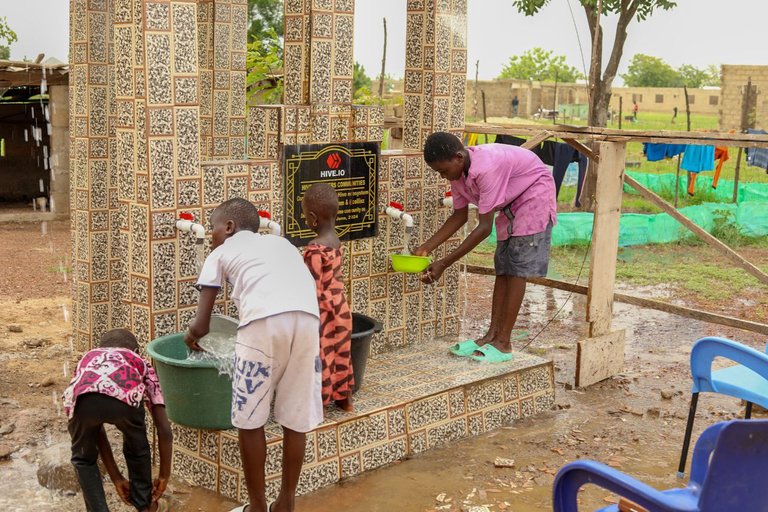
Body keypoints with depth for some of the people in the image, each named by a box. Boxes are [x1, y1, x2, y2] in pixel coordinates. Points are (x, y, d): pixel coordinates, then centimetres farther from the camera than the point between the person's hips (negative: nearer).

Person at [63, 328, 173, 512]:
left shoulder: (87, 360, 44)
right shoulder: (141, 364, 39)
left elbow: (96, 430, 43)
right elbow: (165, 430, 34)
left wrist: (117, 479, 49)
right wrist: (164, 476, 45)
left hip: (83, 400, 1)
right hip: (124, 397, -1)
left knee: (84, 459, 33)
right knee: (137, 450, 34)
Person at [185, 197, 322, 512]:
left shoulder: (221, 252, 25)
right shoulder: (281, 243, 36)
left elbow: (201, 326, 22)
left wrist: (191, 336, 46)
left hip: (264, 320, -4)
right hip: (307, 318, 4)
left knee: (249, 419, 12)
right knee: (296, 417, 16)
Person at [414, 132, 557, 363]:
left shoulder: (486, 168, -36)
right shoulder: (457, 172, -10)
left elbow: (485, 227, -34)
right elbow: (460, 215, 2)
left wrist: (444, 263, -32)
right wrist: (426, 247, -6)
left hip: (535, 193, -9)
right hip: (512, 202, 9)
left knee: (517, 268, -11)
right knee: (503, 267, 5)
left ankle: (503, 343, -10)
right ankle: (493, 334, 8)